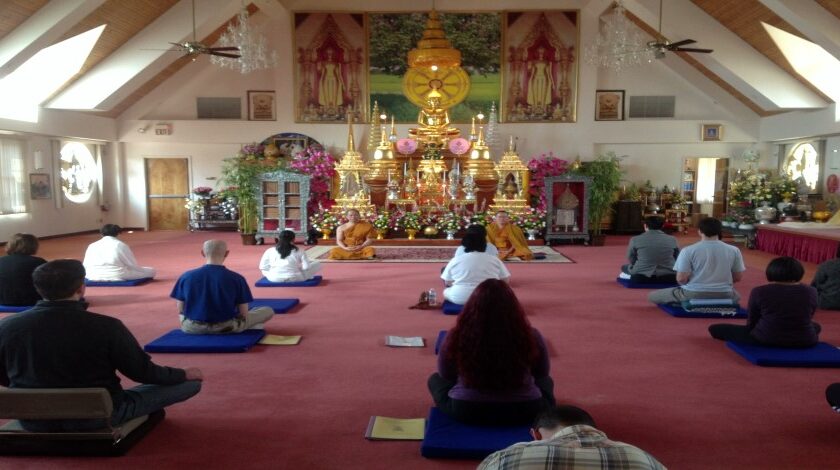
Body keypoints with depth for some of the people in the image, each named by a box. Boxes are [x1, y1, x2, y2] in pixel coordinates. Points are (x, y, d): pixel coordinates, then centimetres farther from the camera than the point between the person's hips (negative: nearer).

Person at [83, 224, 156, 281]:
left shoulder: (92, 246, 8)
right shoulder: (121, 245, -3)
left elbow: (85, 266, 8)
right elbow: (133, 265, 0)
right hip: (118, 276, -5)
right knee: (151, 271, 7)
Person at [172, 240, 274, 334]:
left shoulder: (186, 277, -11)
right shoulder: (236, 278, -16)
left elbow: (180, 310, -3)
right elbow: (243, 313, -11)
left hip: (192, 327, 1)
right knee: (268, 311, 12)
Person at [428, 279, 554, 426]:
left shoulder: (456, 336, -17)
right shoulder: (531, 336, -16)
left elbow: (445, 375, 2)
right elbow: (542, 374, 4)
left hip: (465, 411, -1)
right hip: (524, 411, 1)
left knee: (435, 379, 28)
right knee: (546, 381, 32)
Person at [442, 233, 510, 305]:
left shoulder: (455, 260, 3)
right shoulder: (494, 259, 5)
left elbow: (447, 283, 8)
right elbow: (506, 279, 8)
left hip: (460, 298, -1)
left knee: (446, 291, 27)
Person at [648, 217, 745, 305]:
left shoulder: (688, 250, -11)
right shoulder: (734, 250, -2)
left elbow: (681, 279, -12)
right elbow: (738, 278, 6)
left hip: (693, 294, -4)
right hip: (724, 295, 4)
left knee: (652, 296, 16)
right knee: (735, 294, 43)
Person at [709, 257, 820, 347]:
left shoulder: (759, 291, -12)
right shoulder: (811, 291, -4)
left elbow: (751, 321, -2)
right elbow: (809, 318, 11)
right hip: (805, 341, 1)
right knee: (815, 326, 37)